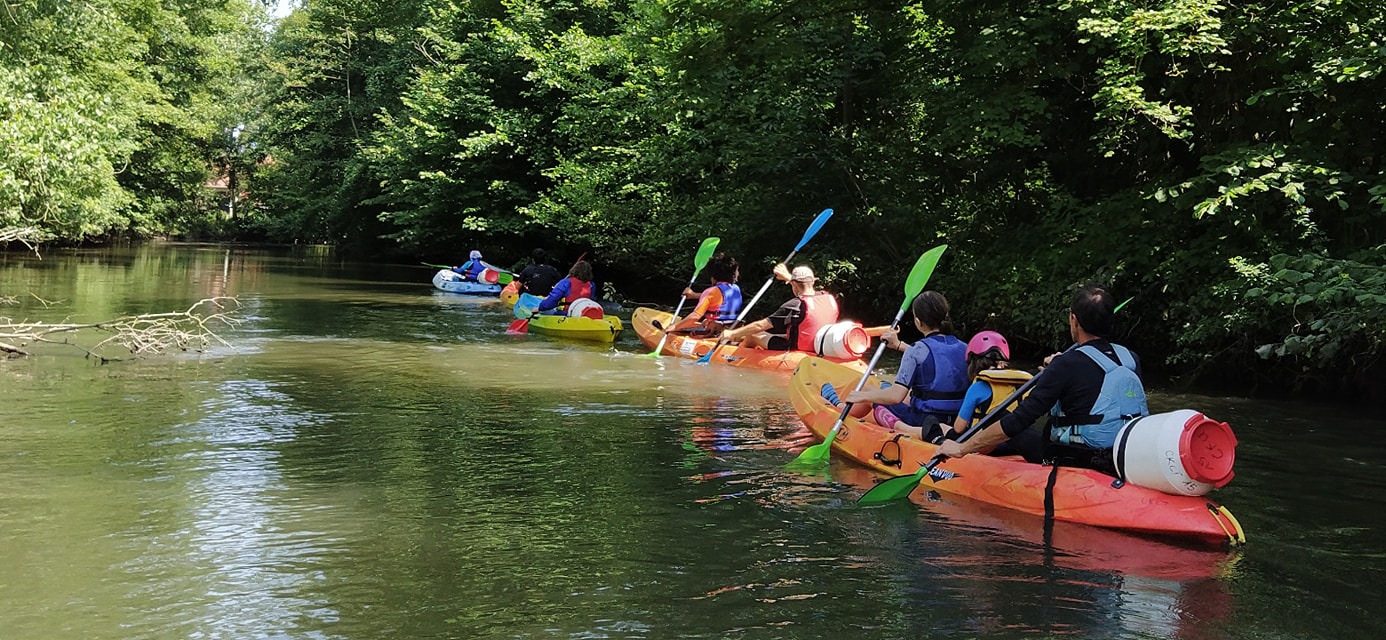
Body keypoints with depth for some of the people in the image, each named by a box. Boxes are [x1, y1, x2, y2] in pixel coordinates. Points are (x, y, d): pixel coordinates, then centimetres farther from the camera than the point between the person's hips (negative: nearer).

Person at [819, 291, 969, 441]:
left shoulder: (918, 351, -18)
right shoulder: (964, 348, 2)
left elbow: (896, 396, -23)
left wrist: (862, 396, -7)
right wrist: (899, 345, 34)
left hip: (922, 419, -6)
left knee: (870, 394, 18)